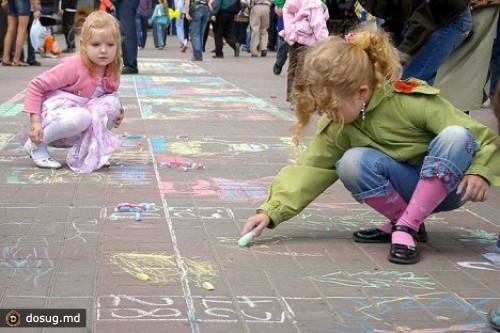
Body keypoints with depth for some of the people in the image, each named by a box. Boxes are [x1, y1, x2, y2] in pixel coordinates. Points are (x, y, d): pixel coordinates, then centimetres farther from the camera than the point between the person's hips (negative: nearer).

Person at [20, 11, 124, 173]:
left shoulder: (111, 71, -2)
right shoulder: (73, 66, -22)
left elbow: (108, 95, 18)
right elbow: (36, 85, -18)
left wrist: (117, 112, -5)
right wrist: (35, 121, -23)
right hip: (53, 114, -6)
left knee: (113, 103, -9)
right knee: (82, 117, -36)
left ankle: (89, 147, -1)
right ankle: (36, 145, -15)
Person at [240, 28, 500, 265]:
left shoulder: (413, 102, -23)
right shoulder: (337, 126, -9)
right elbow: (310, 169, -10)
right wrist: (271, 211, -18)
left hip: (446, 184, -2)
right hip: (404, 189, 3)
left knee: (455, 137, -35)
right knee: (351, 162, -26)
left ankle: (406, 227, -25)